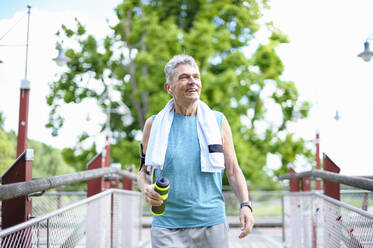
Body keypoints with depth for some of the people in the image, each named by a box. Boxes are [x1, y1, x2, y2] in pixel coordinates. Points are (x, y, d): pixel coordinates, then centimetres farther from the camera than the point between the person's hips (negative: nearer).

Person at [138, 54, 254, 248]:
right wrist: (146, 190, -10)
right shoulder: (154, 125, 3)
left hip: (212, 224, 1)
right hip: (168, 227, -1)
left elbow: (233, 170, 8)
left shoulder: (218, 122, 5)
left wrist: (245, 205, -7)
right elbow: (145, 171, 12)